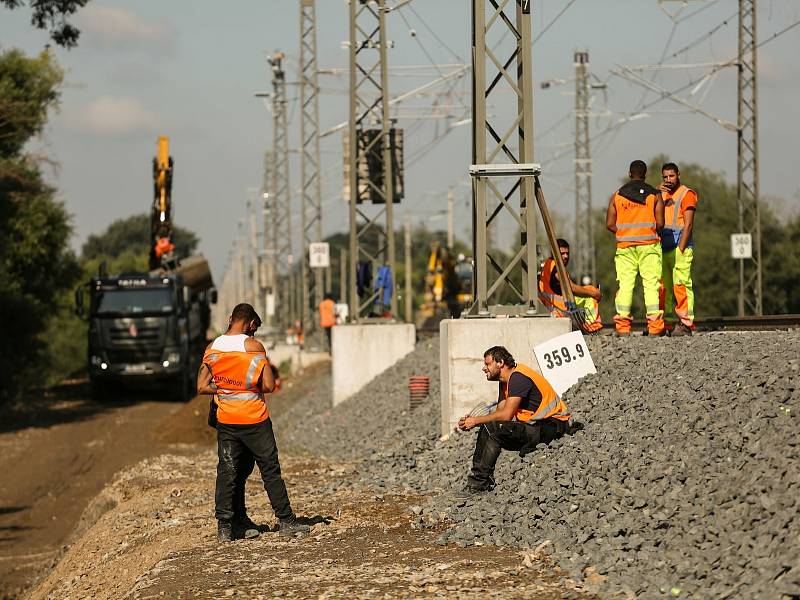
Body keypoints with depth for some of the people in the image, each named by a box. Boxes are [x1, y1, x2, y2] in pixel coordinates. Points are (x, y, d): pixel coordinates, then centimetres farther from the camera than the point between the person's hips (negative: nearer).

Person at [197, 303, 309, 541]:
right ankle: (286, 521, 11)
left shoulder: (212, 348, 1)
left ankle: (224, 527, 3)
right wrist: (253, 388, 8)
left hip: (226, 421, 3)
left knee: (226, 474, 7)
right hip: (255, 419, -3)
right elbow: (269, 385, -12)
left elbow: (202, 387, 0)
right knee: (270, 471, 7)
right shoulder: (254, 346, -10)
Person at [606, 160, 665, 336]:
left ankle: (622, 325, -4)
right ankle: (654, 324, -6)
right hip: (649, 245, -1)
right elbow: (660, 223, -4)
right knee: (651, 283, -1)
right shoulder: (655, 195, 1)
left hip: (625, 247, 1)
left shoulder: (617, 196, 5)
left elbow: (610, 224, 2)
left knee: (625, 283, 2)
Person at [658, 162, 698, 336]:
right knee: (663, 287, 5)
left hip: (679, 245, -7)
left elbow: (688, 224, -9)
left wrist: (680, 249, -16)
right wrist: (657, 195, -4)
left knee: (681, 285, -13)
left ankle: (685, 324, -16)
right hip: (663, 247, 7)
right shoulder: (663, 195, 21)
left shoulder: (687, 194, -2)